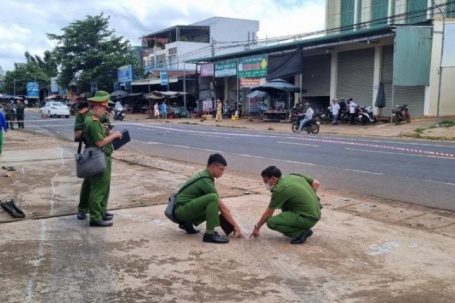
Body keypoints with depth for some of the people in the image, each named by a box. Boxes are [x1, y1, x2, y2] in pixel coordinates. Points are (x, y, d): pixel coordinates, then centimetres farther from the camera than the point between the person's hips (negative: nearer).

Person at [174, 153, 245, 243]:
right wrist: (235, 225, -10)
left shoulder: (203, 175, 10)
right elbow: (222, 207, -15)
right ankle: (209, 234, -23)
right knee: (212, 198, -27)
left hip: (184, 210, 10)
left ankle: (188, 223, 10)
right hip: (182, 210, -10)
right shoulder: (205, 181, -18)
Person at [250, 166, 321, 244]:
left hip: (308, 218, -9)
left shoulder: (279, 189, -14)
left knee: (271, 222, -14)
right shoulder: (294, 176, 8)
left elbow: (268, 213, -5)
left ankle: (302, 232, -8)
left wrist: (257, 227, 8)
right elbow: (316, 183, 14)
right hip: (315, 213, 9)